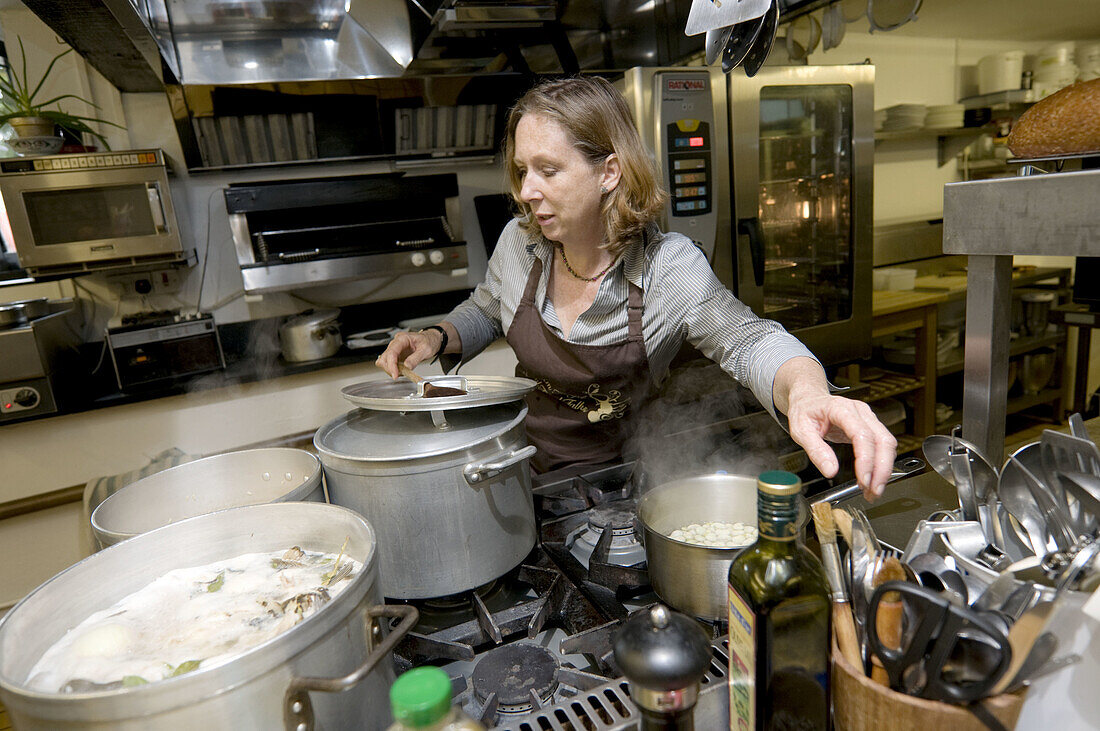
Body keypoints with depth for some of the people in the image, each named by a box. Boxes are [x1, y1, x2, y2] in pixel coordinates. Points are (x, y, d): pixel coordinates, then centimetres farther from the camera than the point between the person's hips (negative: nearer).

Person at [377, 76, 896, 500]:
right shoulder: (519, 242, -6)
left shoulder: (669, 267, -17)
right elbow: (486, 311, 13)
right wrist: (436, 338, -8)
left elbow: (747, 340, -26)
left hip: (616, 480, -2)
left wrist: (806, 392, -48)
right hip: (522, 463, 3)